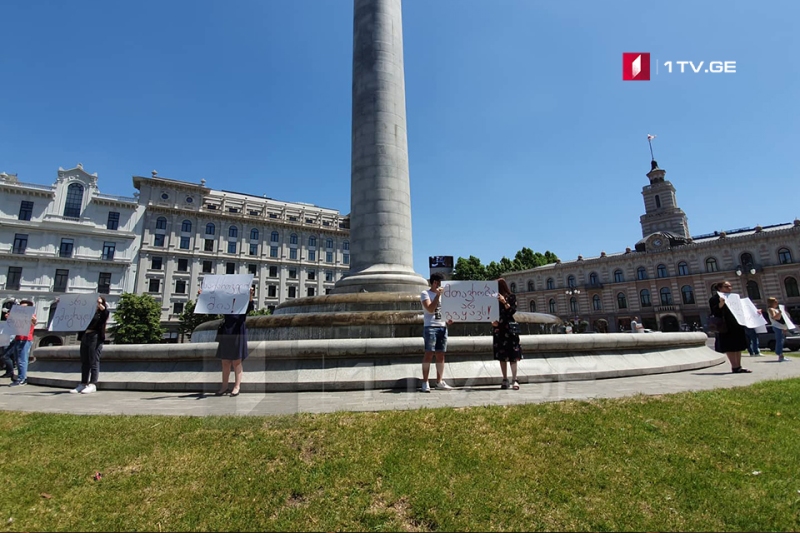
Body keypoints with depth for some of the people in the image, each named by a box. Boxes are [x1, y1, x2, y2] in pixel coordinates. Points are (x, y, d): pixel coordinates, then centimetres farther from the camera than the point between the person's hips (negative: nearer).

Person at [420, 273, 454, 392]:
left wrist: (447, 321, 5)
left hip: (442, 326, 6)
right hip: (430, 327, -6)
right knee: (429, 354, -9)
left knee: (440, 355, 5)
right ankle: (425, 383, -3)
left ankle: (439, 382, 11)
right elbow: (430, 309, -13)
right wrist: (437, 295, -15)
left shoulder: (442, 294, 19)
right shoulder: (425, 293, 0)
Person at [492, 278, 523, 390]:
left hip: (509, 328, -3)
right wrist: (492, 321, -6)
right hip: (498, 328, 4)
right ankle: (505, 379, 11)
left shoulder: (511, 296, 2)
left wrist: (504, 302, -16)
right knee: (501, 355, 5)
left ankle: (514, 380, -2)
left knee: (512, 354, -5)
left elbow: (513, 311, -6)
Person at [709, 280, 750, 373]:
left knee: (738, 346, 10)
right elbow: (714, 312, -16)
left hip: (737, 325, 8)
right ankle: (735, 367, -3)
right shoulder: (715, 298, -6)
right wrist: (721, 304, -32)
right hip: (726, 327, -8)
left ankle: (738, 366, 15)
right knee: (730, 347, -5)